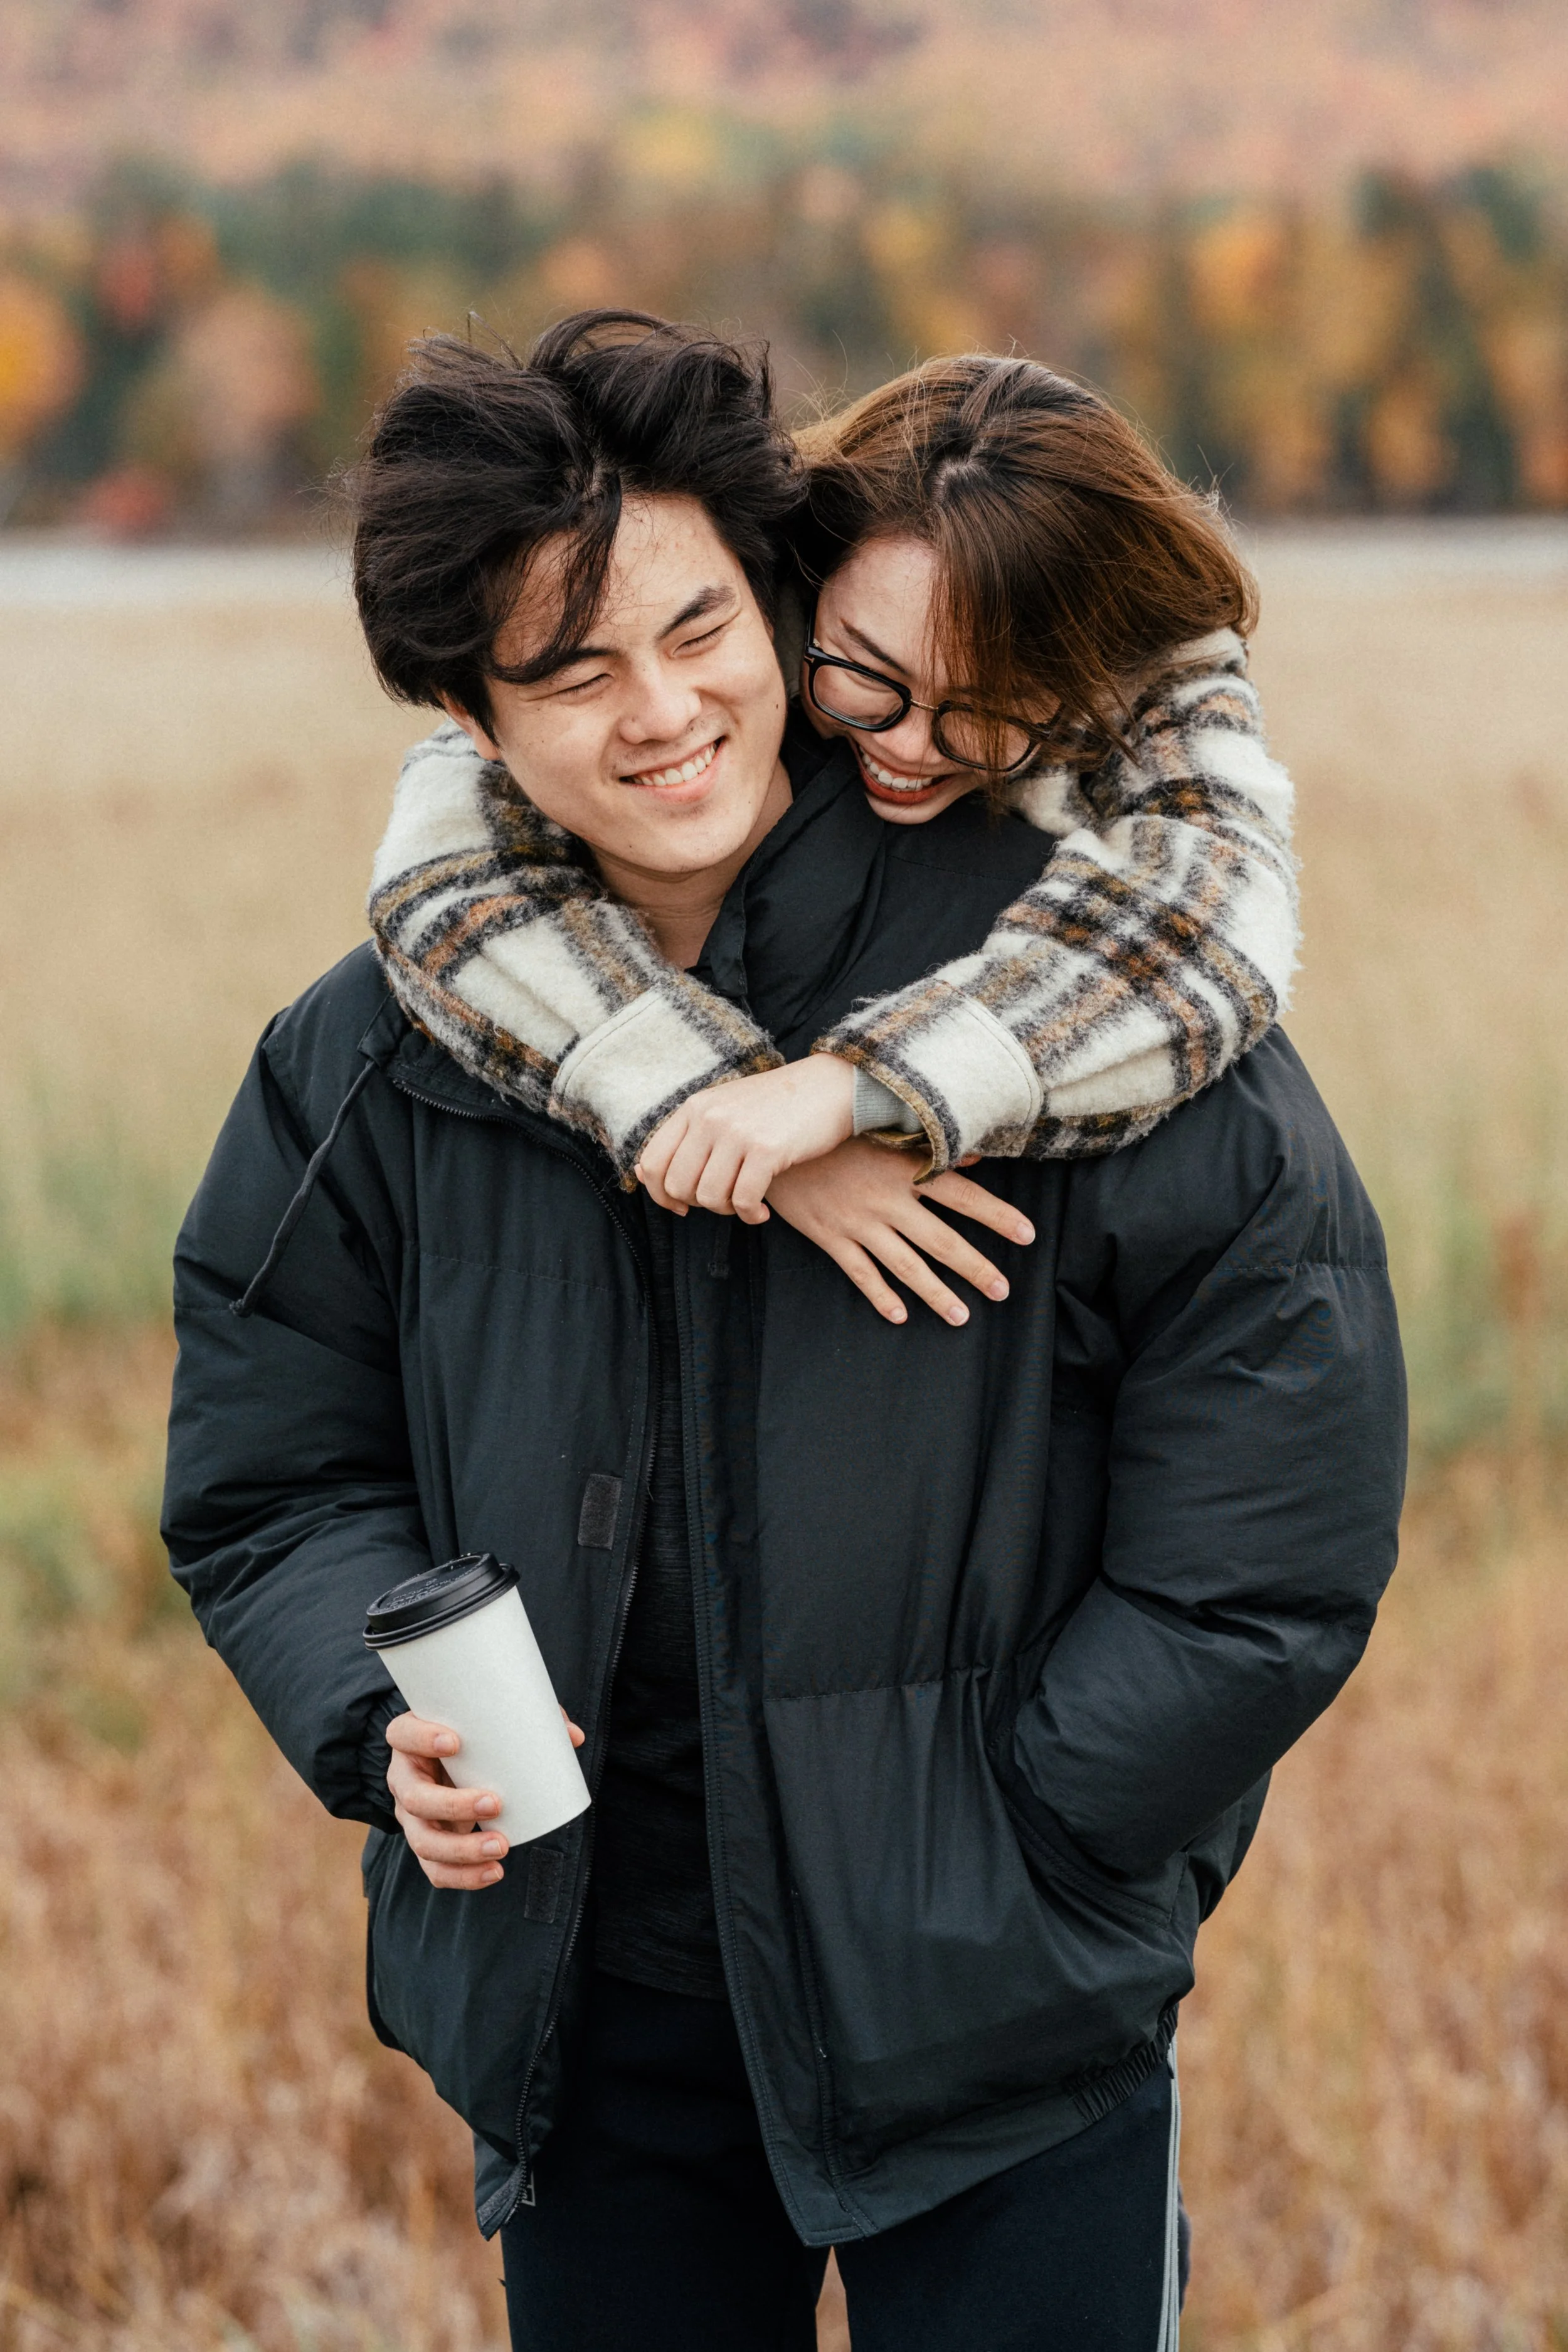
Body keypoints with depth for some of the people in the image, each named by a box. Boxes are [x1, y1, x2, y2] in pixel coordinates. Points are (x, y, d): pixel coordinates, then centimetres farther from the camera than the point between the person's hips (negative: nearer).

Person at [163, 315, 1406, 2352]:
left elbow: (1277, 1500, -10)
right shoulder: (377, 1065, -1)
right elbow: (270, 1478, 9)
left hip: (999, 2018, -3)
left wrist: (1005, 1854, -10)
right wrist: (394, 1724, -11)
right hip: (584, 2011, 3)